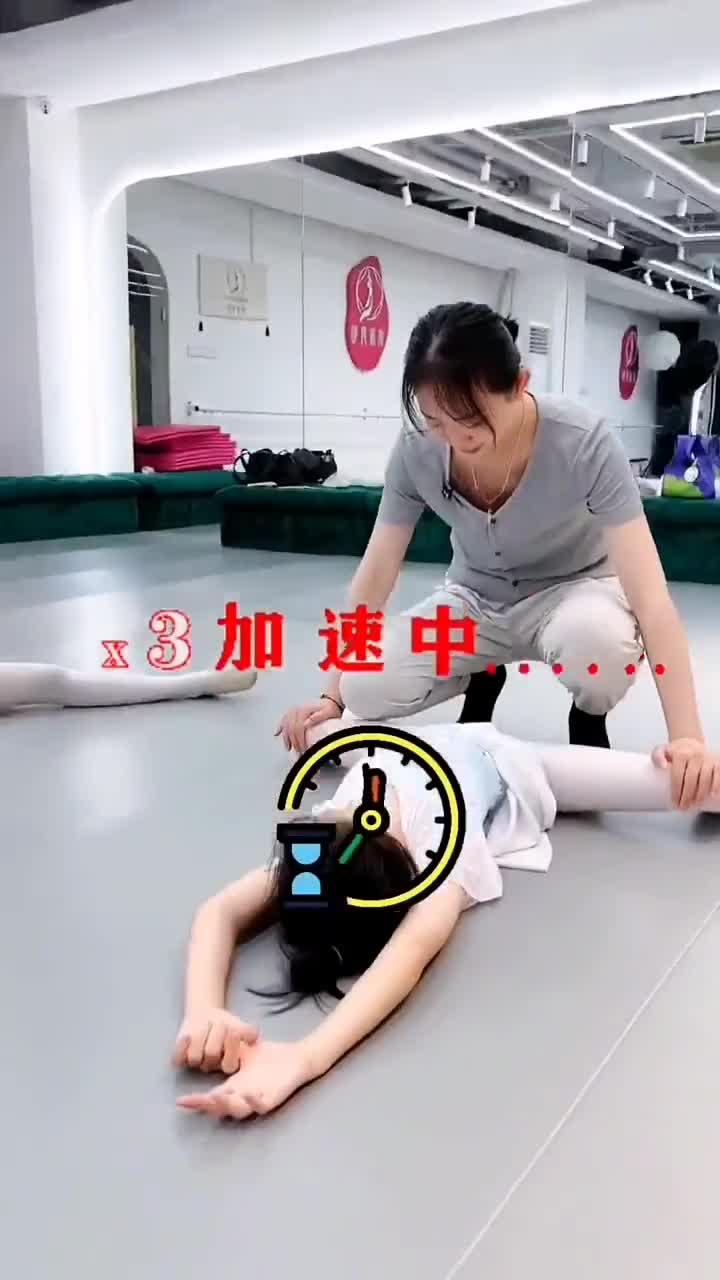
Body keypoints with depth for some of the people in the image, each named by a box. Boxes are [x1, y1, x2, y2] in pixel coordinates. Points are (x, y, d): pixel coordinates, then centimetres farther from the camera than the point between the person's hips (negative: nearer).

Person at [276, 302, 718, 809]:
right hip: (477, 598, 3)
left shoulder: (586, 443, -31)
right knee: (366, 690, -20)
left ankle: (589, 720, -2)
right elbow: (376, 574, -13)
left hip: (573, 589, -3)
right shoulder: (417, 449, -21)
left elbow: (651, 595, -34)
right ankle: (482, 680, 12)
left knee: (597, 640, -40)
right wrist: (333, 693, -14)